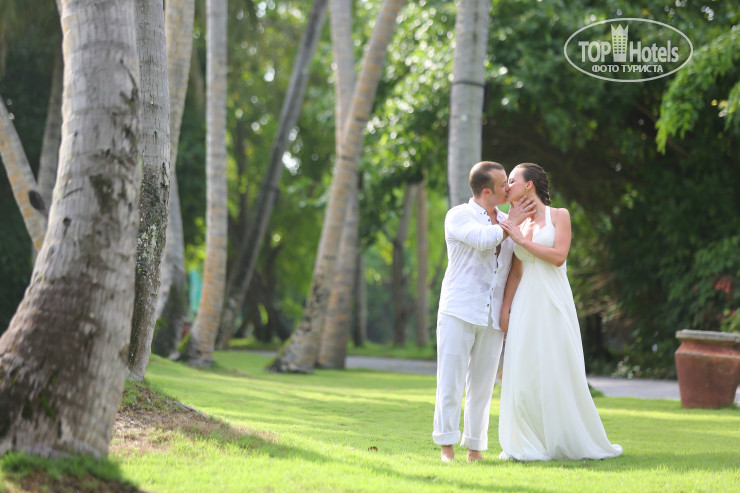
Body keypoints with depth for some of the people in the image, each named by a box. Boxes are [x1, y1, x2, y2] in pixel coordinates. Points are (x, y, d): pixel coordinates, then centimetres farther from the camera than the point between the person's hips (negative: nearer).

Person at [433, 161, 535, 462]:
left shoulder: (507, 221, 17)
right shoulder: (458, 216, -1)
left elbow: (512, 271, 21)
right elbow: (484, 240, -20)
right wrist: (510, 224, -3)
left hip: (492, 318, 5)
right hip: (459, 312, -5)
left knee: (482, 386, 3)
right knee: (451, 381, -5)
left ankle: (475, 449, 8)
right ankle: (446, 446, -1)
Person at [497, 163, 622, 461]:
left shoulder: (559, 216, 1)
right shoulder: (518, 223, 13)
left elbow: (558, 256, -11)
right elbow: (516, 271, 11)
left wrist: (522, 240, -9)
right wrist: (505, 308, 4)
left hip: (553, 302, -4)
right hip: (526, 303, 4)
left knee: (558, 370, -4)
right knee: (523, 372, -1)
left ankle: (573, 442, 7)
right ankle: (528, 445, 6)